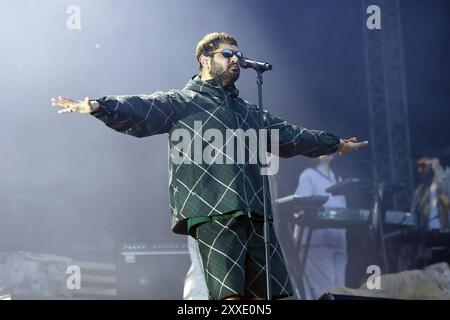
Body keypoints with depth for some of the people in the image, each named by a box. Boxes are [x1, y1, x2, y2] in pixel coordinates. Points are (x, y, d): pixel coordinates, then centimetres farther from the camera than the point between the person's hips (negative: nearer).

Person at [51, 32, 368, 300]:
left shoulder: (249, 111, 29)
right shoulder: (179, 103, 9)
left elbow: (289, 136, 39)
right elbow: (139, 109, -6)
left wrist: (335, 143, 47)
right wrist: (99, 105, -24)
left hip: (255, 212, 7)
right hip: (213, 212, -6)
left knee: (270, 290, 1)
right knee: (229, 293, -15)